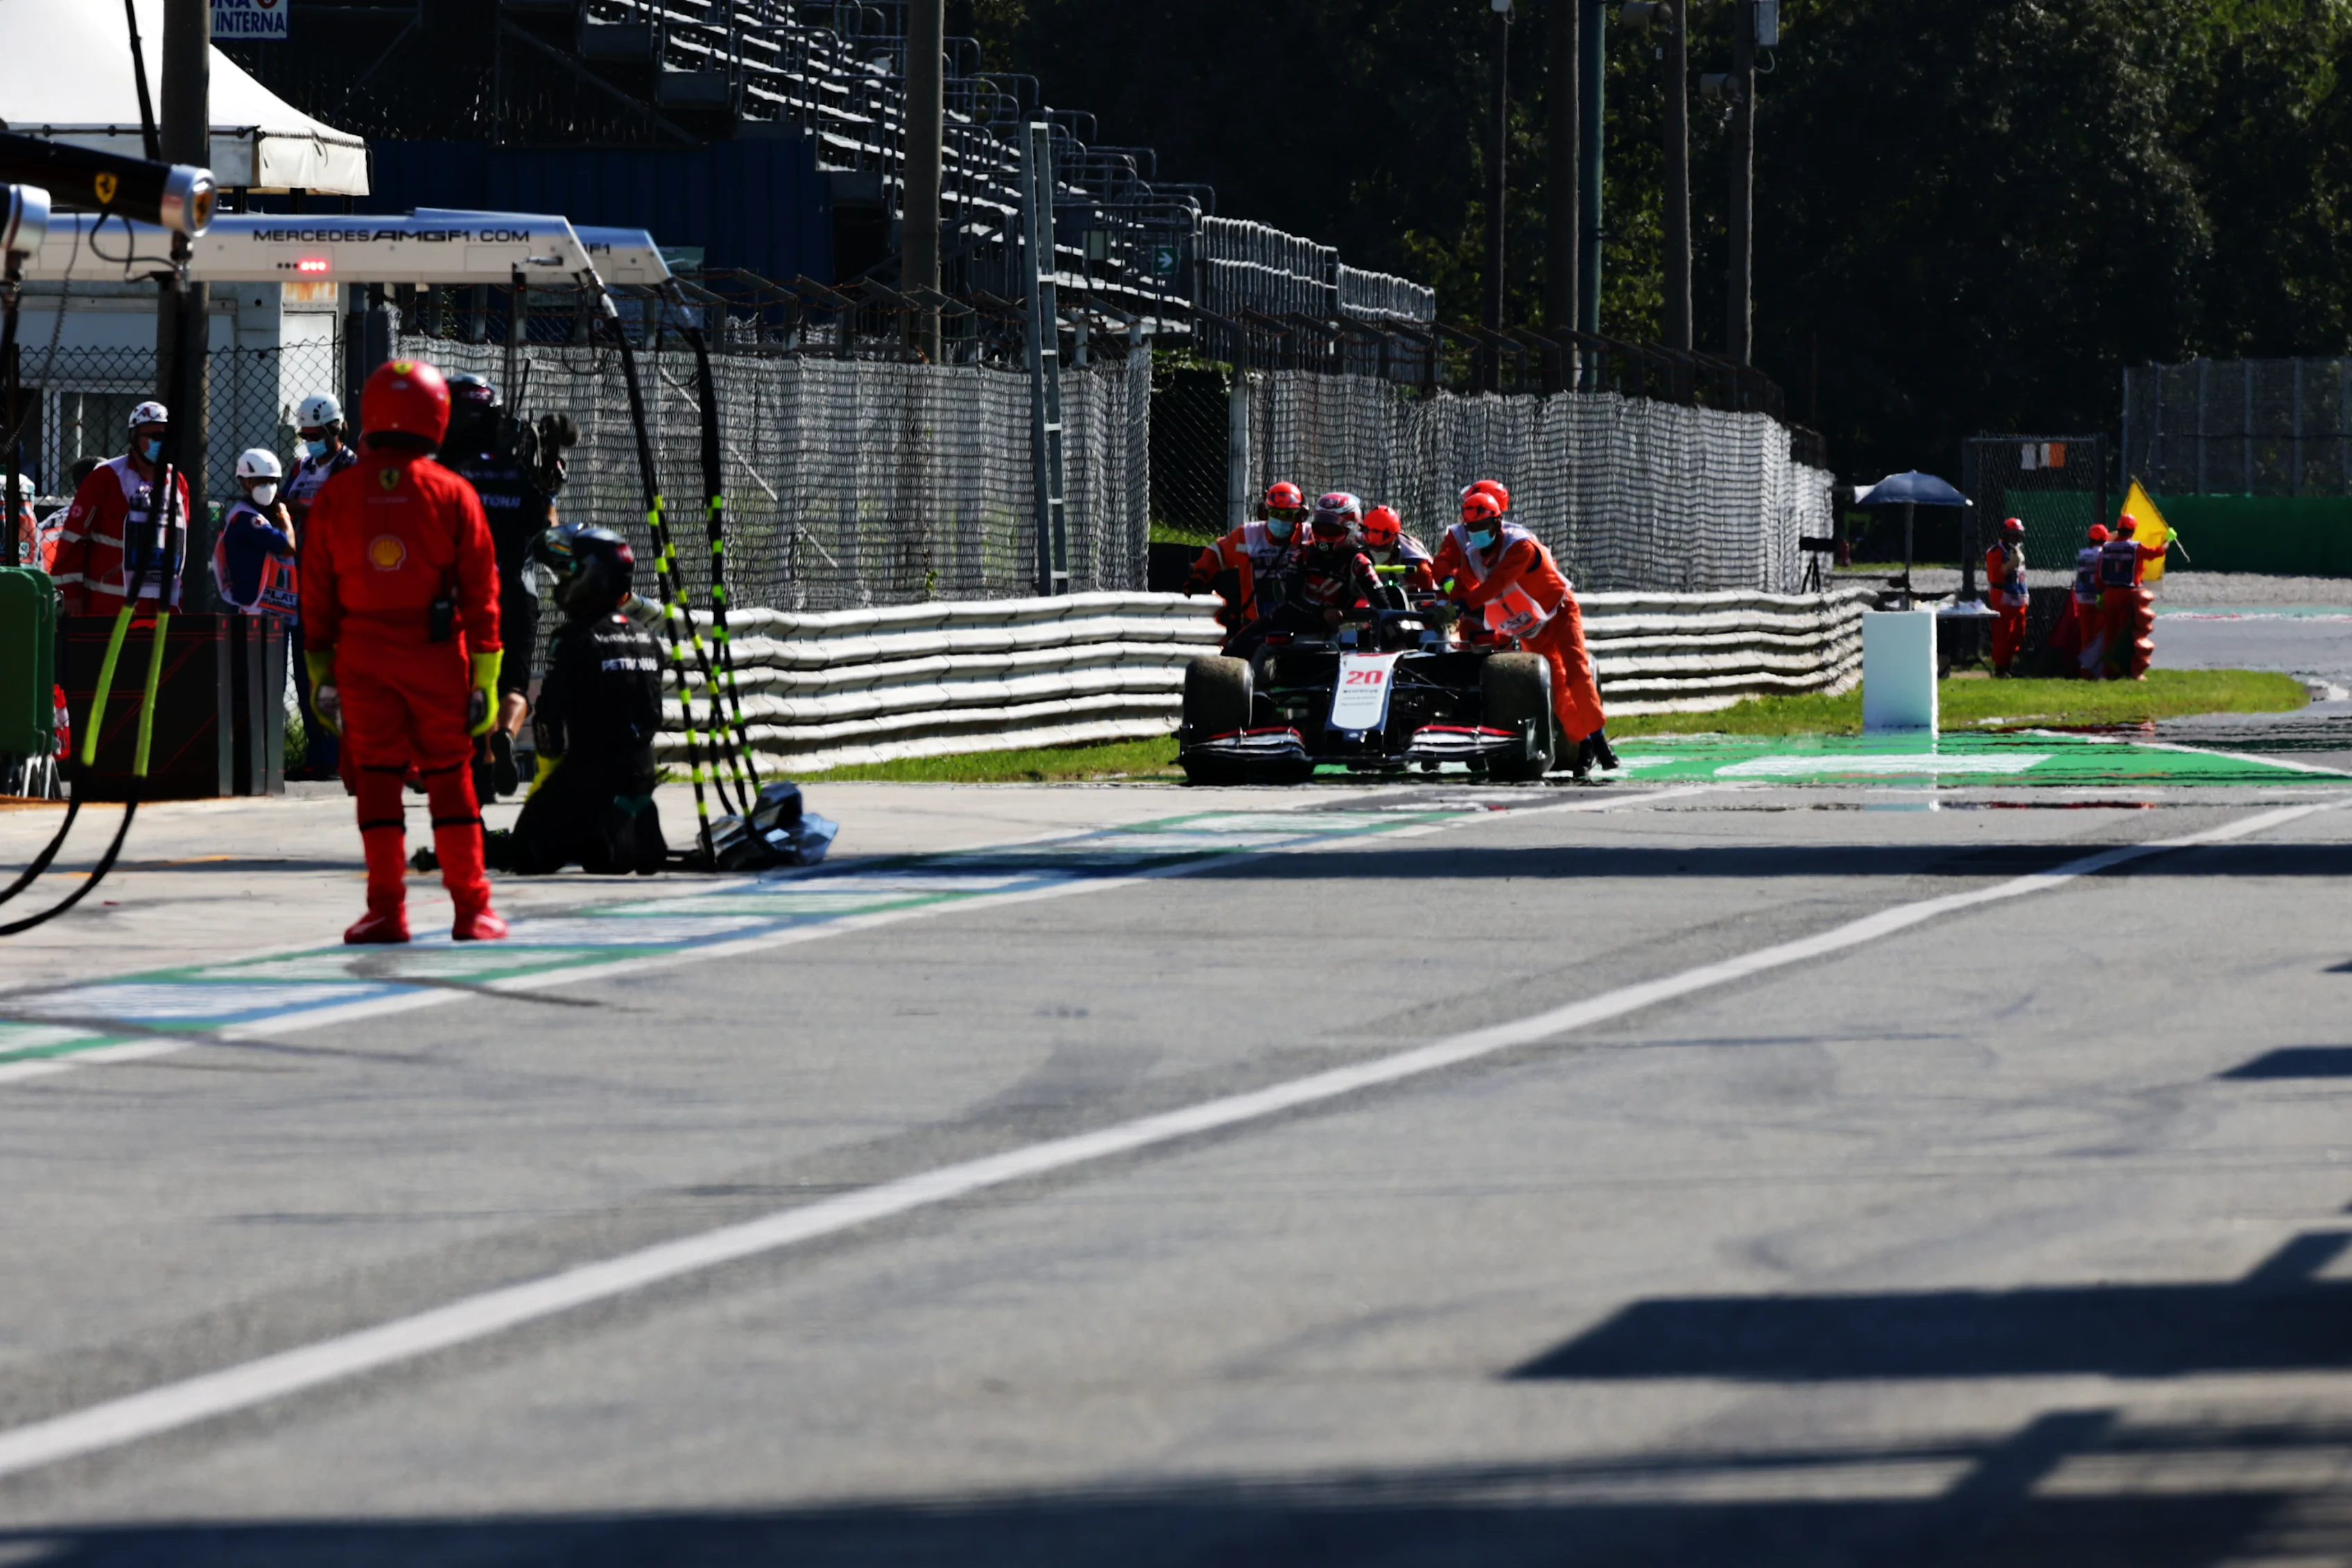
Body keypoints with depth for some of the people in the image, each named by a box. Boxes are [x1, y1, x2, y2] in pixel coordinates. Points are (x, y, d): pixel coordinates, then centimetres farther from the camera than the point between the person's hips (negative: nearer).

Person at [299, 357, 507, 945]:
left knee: (376, 772, 5)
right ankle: (471, 907, 8)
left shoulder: (336, 494, 1)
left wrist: (320, 667, 10)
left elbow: (316, 589, 4)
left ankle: (386, 907, 1)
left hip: (362, 655, 1)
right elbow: (480, 589, -3)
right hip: (436, 654, -1)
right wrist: (484, 672, 2)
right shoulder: (452, 494, -3)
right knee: (450, 775, 6)